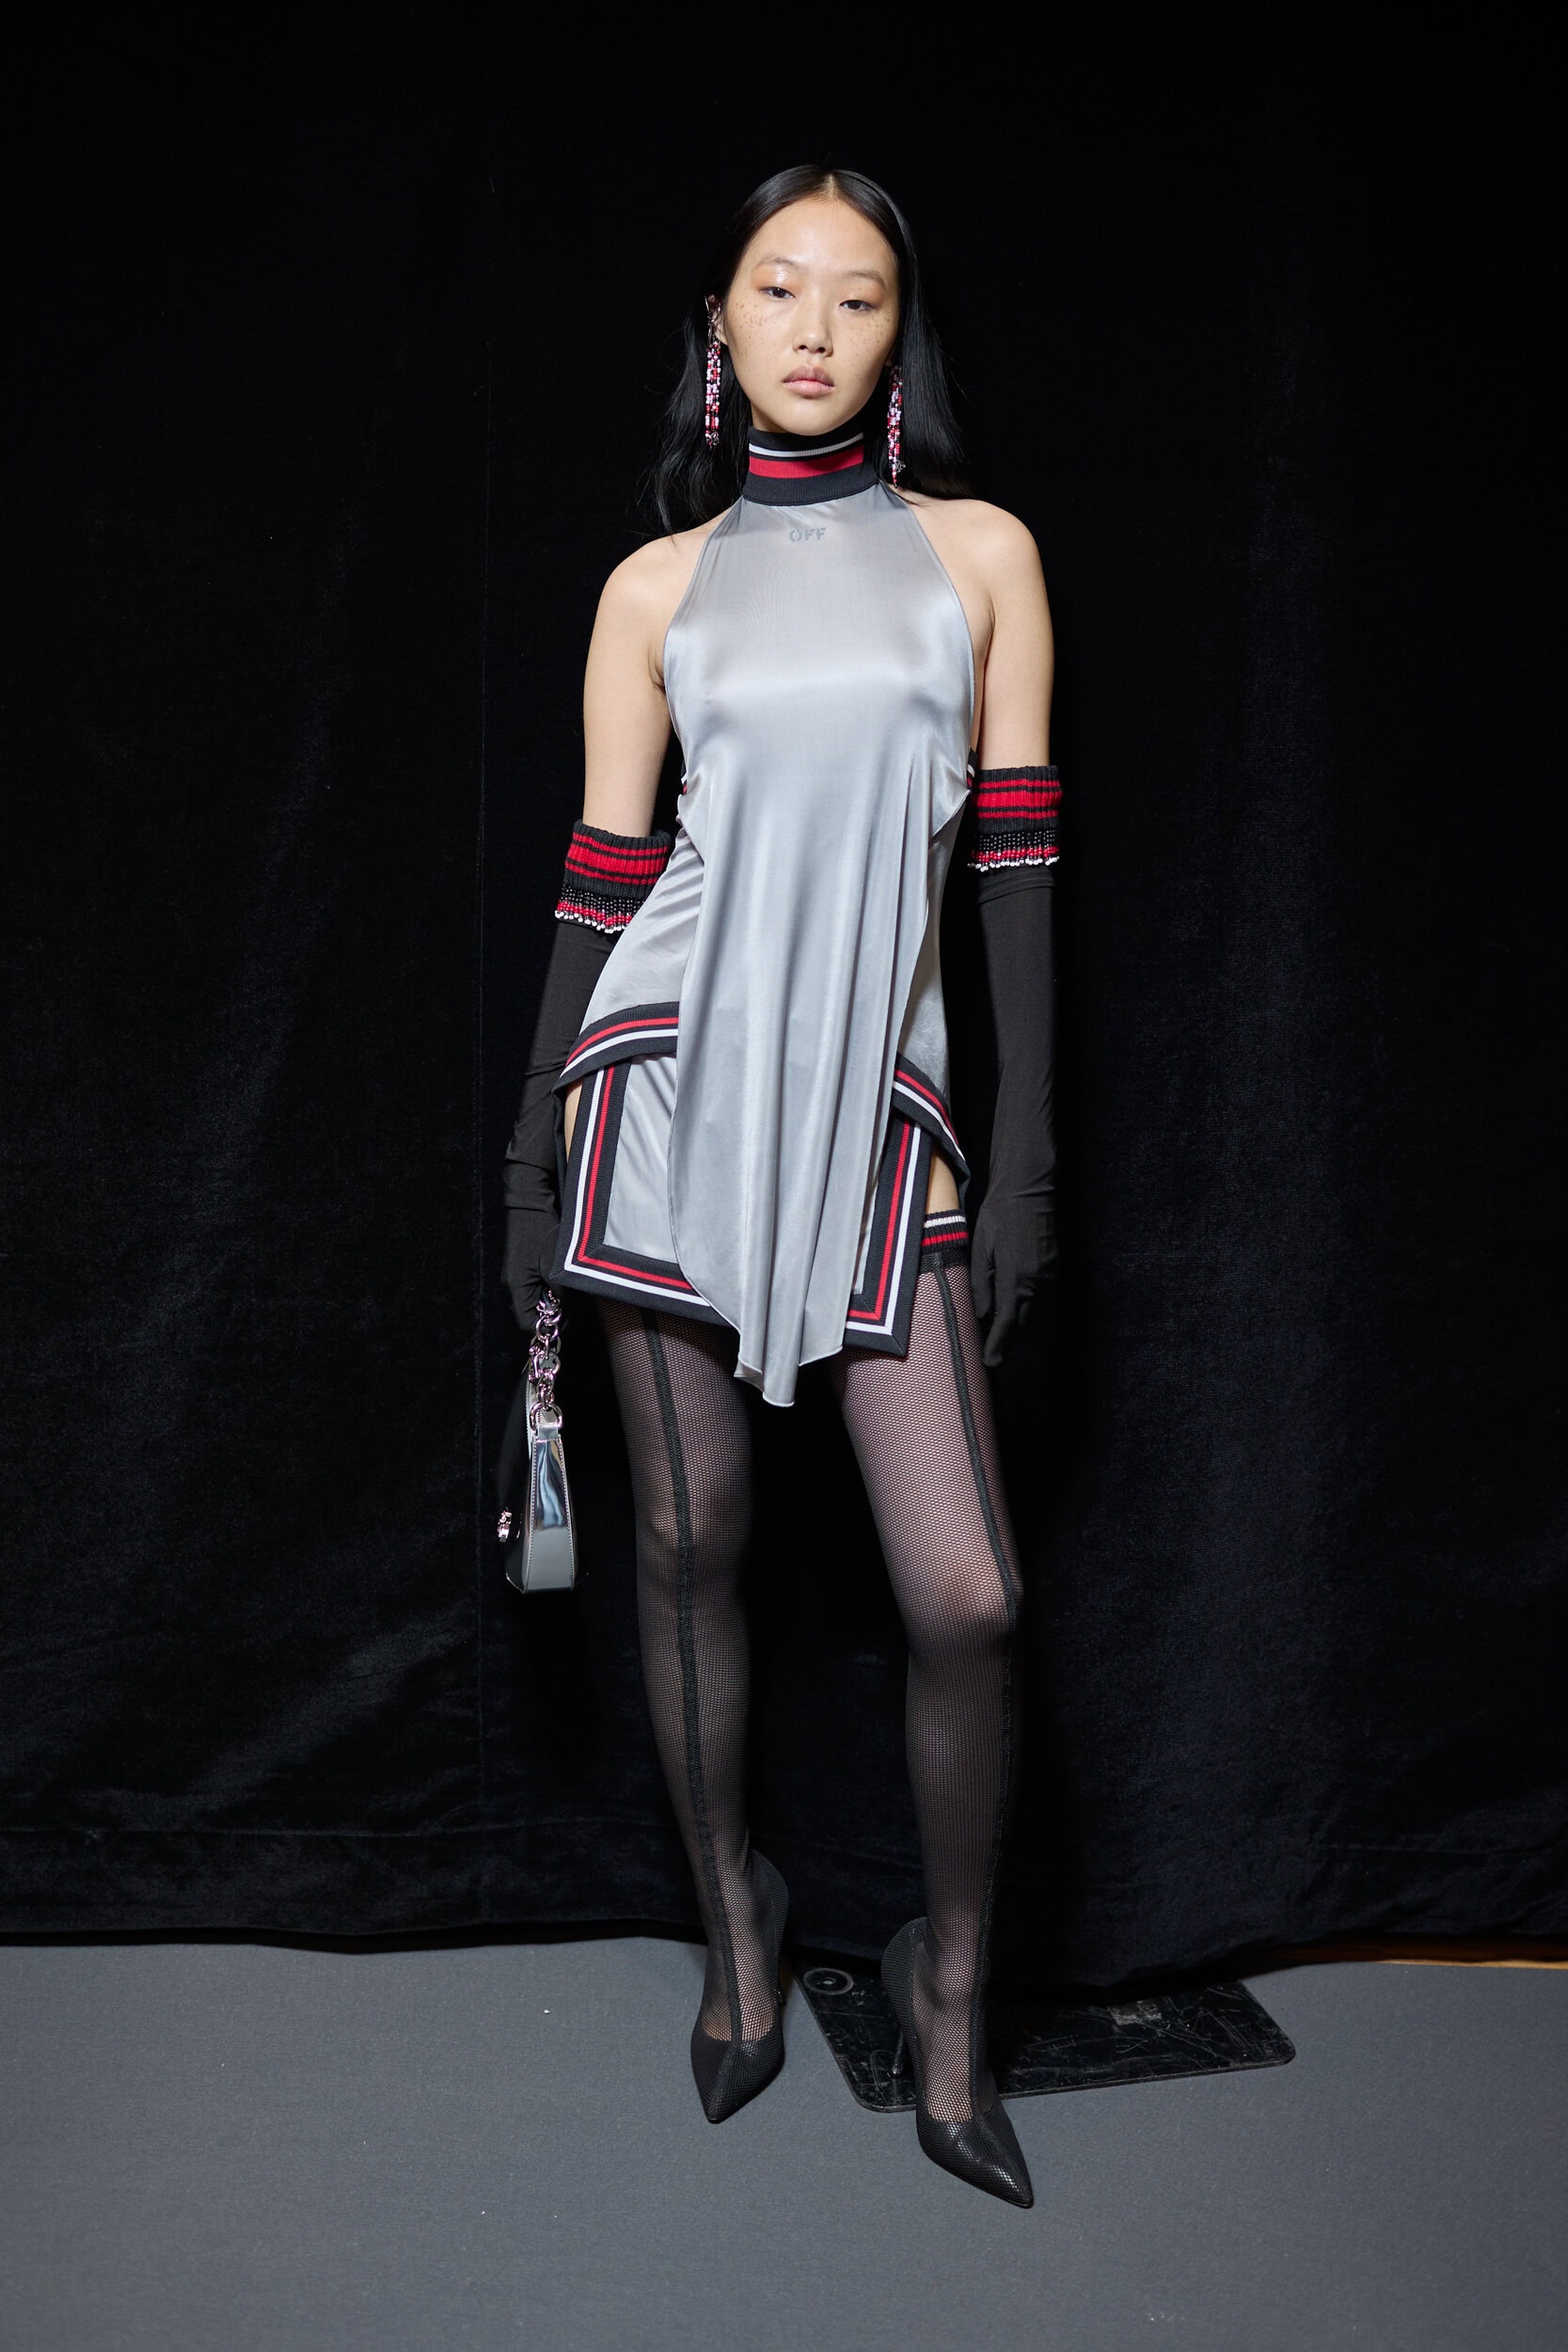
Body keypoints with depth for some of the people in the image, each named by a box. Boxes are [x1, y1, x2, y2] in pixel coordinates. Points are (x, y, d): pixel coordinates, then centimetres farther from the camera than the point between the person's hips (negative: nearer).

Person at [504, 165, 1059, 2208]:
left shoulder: (980, 552, 9)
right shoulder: (658, 586, 10)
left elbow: (1019, 856, 5)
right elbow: (603, 873, 9)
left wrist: (1029, 1155, -2)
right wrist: (532, 1153, 5)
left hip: (880, 1099, 0)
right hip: (673, 1074, 1)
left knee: (967, 1595, -7)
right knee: (693, 1540, 8)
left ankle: (952, 1986, 18)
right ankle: (734, 1913, 32)